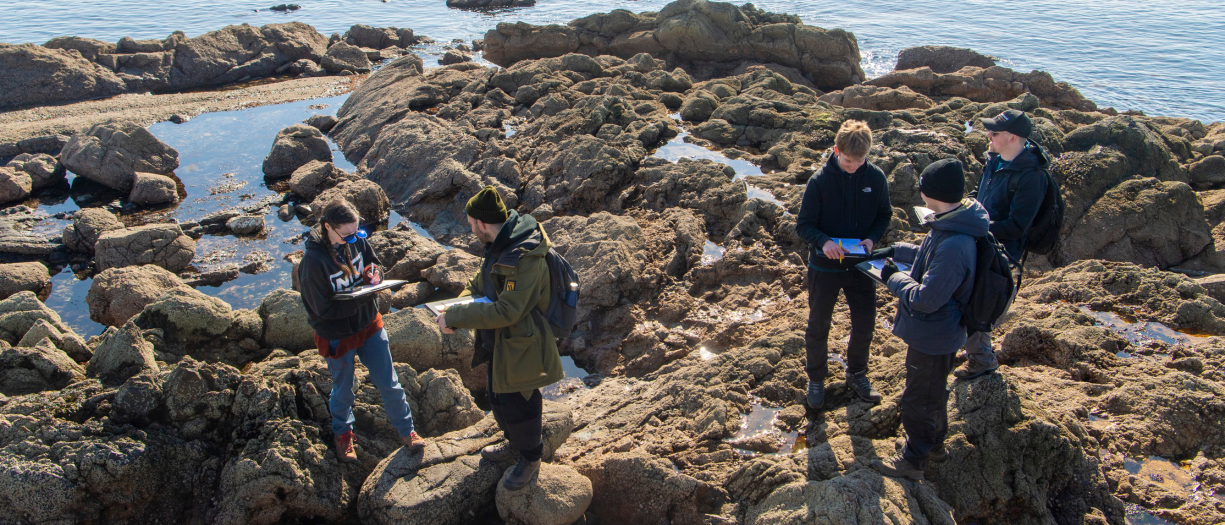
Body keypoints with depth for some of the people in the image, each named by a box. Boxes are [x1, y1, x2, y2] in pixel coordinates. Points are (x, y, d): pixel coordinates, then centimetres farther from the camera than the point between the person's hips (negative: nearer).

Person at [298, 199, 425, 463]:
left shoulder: (357, 240, -11)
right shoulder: (313, 262, -27)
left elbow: (374, 265, 7)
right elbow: (324, 308, -24)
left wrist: (373, 276, -17)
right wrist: (362, 297, -28)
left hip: (369, 325, 4)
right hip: (337, 337, -4)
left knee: (390, 384, 14)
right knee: (343, 391, 19)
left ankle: (406, 431, 34)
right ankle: (343, 434, 47)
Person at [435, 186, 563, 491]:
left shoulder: (525, 259, -32)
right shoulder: (499, 247, 0)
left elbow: (506, 311, -33)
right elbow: (481, 283, 14)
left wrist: (455, 318, -28)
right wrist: (455, 307, -3)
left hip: (519, 348, -9)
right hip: (498, 344, 10)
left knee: (518, 407, 10)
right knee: (498, 399, 26)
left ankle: (530, 458, 35)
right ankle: (514, 444, 51)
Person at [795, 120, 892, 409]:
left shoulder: (875, 177, -8)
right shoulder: (820, 181, -15)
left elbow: (884, 215, 5)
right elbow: (803, 224, -10)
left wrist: (872, 238, -14)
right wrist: (824, 241, -29)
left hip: (861, 265, 2)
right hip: (825, 266, -2)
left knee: (864, 325, 14)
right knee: (818, 326, 12)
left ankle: (856, 374, 39)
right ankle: (816, 379, 33)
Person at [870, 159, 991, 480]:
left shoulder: (954, 245, -37)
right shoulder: (952, 226, -5)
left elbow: (926, 298, -32)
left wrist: (893, 278, -17)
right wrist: (896, 251, 10)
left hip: (933, 336, -10)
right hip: (938, 331, 10)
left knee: (918, 400, 10)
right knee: (933, 391, 28)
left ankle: (913, 460, 29)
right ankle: (935, 443, 48)